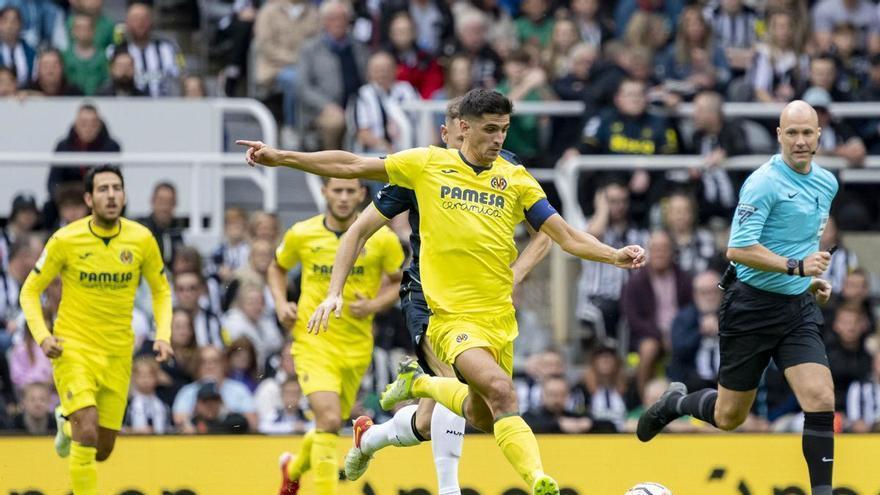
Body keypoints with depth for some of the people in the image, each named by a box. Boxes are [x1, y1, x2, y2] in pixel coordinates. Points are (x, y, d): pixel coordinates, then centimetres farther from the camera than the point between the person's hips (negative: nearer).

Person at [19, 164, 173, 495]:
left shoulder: (142, 240, -5)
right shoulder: (65, 241, -11)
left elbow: (161, 291, 11)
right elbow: (30, 291, 0)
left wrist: (163, 335, -5)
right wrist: (43, 337, -16)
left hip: (118, 353, 3)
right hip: (73, 347, -3)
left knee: (102, 451, 10)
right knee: (88, 435, -23)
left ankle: (68, 422, 45)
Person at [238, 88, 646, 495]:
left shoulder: (516, 180, 4)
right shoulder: (428, 164, 0)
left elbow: (567, 237, 2)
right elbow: (351, 166, 7)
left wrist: (614, 255, -15)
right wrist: (281, 157, 4)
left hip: (500, 319, 4)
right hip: (452, 316, -4)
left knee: (483, 417, 14)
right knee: (501, 390, -27)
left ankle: (418, 383, 40)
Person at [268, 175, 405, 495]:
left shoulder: (382, 239, -6)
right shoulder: (301, 235, -4)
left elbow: (399, 281, 7)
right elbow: (278, 268, 15)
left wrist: (374, 305, -13)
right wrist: (281, 304, -2)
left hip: (356, 346, 2)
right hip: (313, 340, -2)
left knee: (330, 425, 16)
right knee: (329, 420, -21)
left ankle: (294, 468, 48)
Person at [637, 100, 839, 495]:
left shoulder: (826, 183, 8)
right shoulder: (764, 183, -17)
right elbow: (738, 249, -24)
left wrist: (813, 278, 14)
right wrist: (796, 266, -29)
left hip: (798, 308, 6)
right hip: (753, 305, -5)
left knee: (821, 402, -14)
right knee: (729, 416, 7)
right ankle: (675, 403, 38)